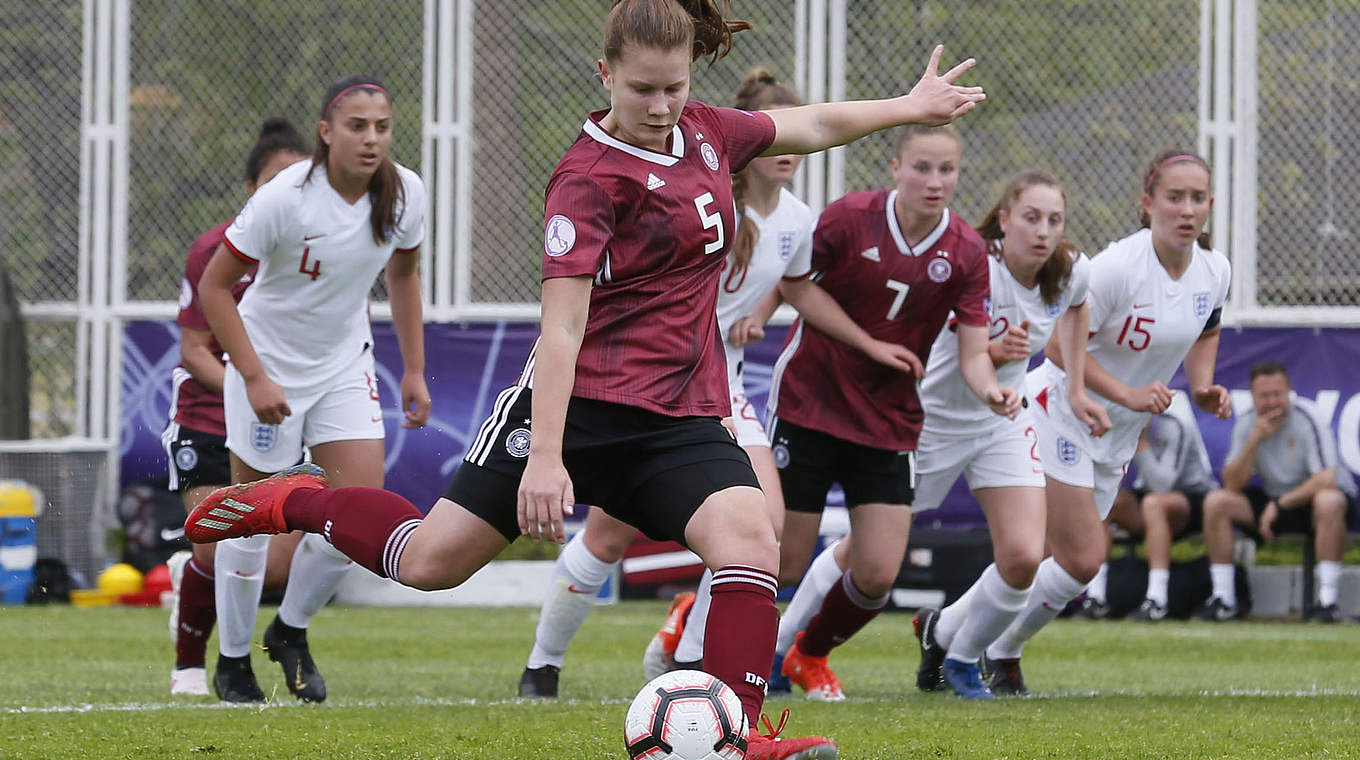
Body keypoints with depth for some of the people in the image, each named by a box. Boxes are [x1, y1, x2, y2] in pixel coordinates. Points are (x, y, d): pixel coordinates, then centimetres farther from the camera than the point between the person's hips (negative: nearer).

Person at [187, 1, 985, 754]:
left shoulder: (705, 132, 6)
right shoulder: (589, 180, -15)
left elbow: (810, 126, 27)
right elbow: (561, 326, -21)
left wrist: (908, 106, 33)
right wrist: (545, 458, -27)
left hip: (682, 412, 6)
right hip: (581, 402, -6)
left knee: (749, 538, -21)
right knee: (431, 561, -1)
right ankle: (294, 503, 24)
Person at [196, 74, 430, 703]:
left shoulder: (405, 193, -11)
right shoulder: (286, 198, -25)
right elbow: (213, 286, -18)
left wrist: (414, 369, 8)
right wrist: (255, 377, -22)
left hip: (344, 364, 4)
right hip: (268, 364, -4)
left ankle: (290, 631, 15)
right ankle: (232, 661, 20)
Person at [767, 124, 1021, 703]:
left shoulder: (966, 253, -6)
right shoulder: (849, 218, -13)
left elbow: (972, 354, -8)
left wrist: (992, 391, -27)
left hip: (890, 422, 3)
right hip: (809, 401, -3)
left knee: (876, 574, -4)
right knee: (782, 559, -3)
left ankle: (808, 654, 28)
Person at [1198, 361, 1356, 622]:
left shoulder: (1308, 419, -17)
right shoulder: (1246, 424, -4)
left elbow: (1327, 480, -26)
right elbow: (1232, 485, -11)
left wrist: (1279, 505, -23)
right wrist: (1255, 441, -23)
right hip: (1273, 499, 5)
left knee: (1329, 502, -40)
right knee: (1215, 502, -15)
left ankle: (1327, 601, -35)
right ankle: (1223, 599, -11)